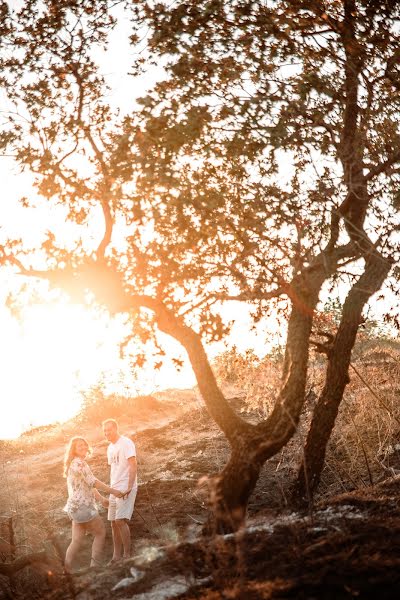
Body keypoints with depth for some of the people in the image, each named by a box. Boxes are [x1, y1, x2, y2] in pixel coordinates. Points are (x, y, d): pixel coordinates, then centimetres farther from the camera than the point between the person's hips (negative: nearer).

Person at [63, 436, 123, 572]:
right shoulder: (79, 463, -14)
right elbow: (92, 482, -20)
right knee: (100, 533, 2)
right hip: (83, 506, -9)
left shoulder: (75, 463, 19)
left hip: (76, 507, 9)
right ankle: (94, 566, 0)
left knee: (77, 540, 8)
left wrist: (101, 499, 16)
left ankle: (66, 570, 4)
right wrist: (112, 491, -17)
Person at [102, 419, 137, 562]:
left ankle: (127, 555, -10)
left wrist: (129, 487, -21)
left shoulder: (126, 443, -9)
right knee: (114, 523, 7)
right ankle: (117, 556, 13)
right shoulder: (110, 448, 17)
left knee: (120, 521, -16)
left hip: (126, 488, -8)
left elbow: (133, 466, -15)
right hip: (114, 489, 8)